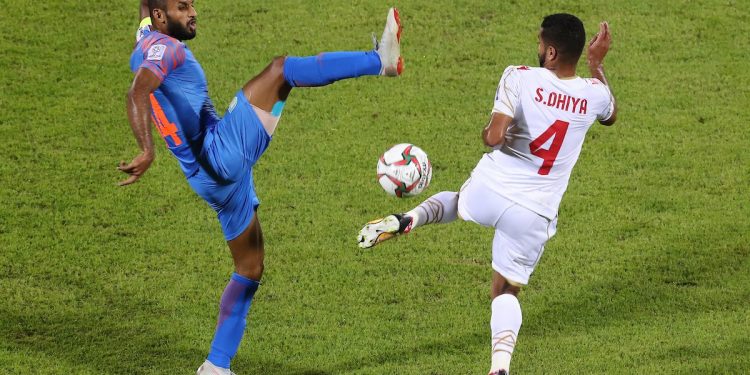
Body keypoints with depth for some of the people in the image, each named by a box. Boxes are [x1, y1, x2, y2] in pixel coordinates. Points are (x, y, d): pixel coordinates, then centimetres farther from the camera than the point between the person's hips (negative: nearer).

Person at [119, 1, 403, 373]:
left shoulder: (149, 50, 18)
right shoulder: (162, 47, -11)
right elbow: (137, 94, -30)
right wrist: (147, 150, -43)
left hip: (219, 176, 11)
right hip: (221, 157, -11)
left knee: (250, 269, 18)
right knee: (280, 70, -15)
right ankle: (380, 60, -15)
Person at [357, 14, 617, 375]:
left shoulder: (519, 78, -15)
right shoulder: (595, 94, -3)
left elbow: (494, 137, -22)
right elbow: (611, 115, 23)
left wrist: (487, 132, 1)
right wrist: (597, 63, 31)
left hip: (487, 192, -1)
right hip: (533, 216, 1)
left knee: (452, 201, 36)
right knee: (506, 291, 17)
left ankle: (406, 219, 6)